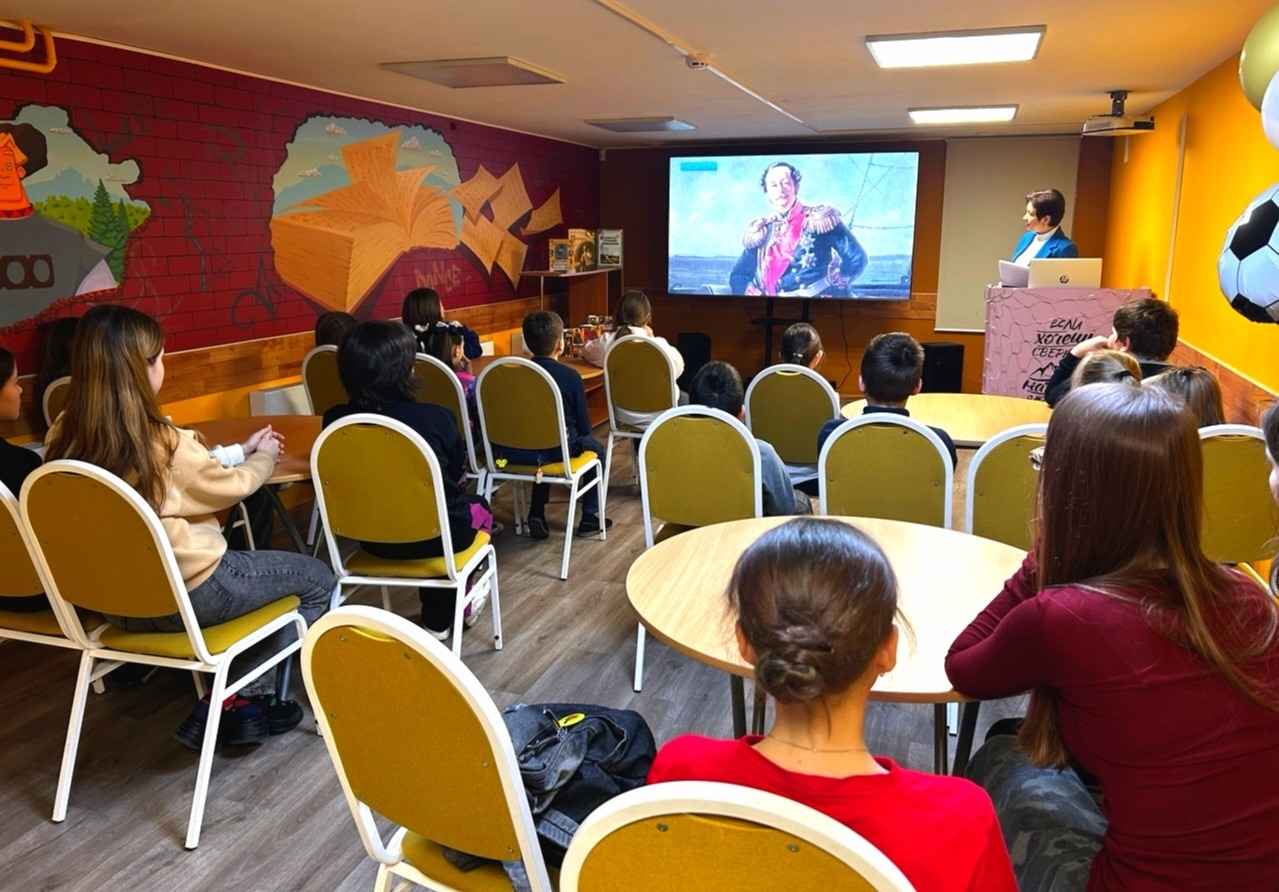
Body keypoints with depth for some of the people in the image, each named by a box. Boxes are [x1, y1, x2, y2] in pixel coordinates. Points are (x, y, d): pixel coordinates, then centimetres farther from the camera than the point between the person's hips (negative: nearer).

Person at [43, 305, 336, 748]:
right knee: (318, 580, 9)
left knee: (247, 562, 29)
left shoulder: (65, 436, -4)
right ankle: (230, 700, 10)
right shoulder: (162, 441, -25)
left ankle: (231, 693, 20)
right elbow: (229, 486, -7)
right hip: (185, 595, -7)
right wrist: (264, 457, 13)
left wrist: (240, 449, 14)